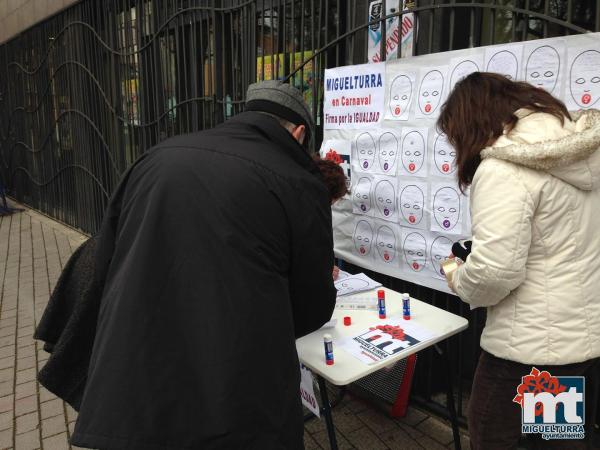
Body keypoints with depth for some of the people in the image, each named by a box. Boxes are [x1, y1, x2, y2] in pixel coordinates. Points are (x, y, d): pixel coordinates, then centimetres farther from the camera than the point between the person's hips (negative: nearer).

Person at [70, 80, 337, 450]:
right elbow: (313, 310, 3)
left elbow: (105, 266, 14)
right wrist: (321, 289, 26)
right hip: (237, 407, -3)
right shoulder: (299, 184, -6)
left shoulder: (160, 157, 7)